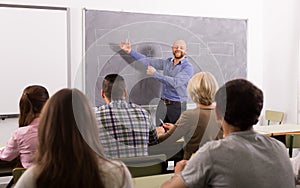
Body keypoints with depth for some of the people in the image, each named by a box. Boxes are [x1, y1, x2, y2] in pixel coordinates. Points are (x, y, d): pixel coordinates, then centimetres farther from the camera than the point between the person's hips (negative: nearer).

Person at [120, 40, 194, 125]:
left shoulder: (188, 67, -9)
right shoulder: (167, 62, 9)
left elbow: (175, 82, -22)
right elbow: (148, 61, 12)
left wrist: (155, 73, -18)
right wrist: (130, 51, 7)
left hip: (177, 106, -5)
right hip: (162, 104, 5)